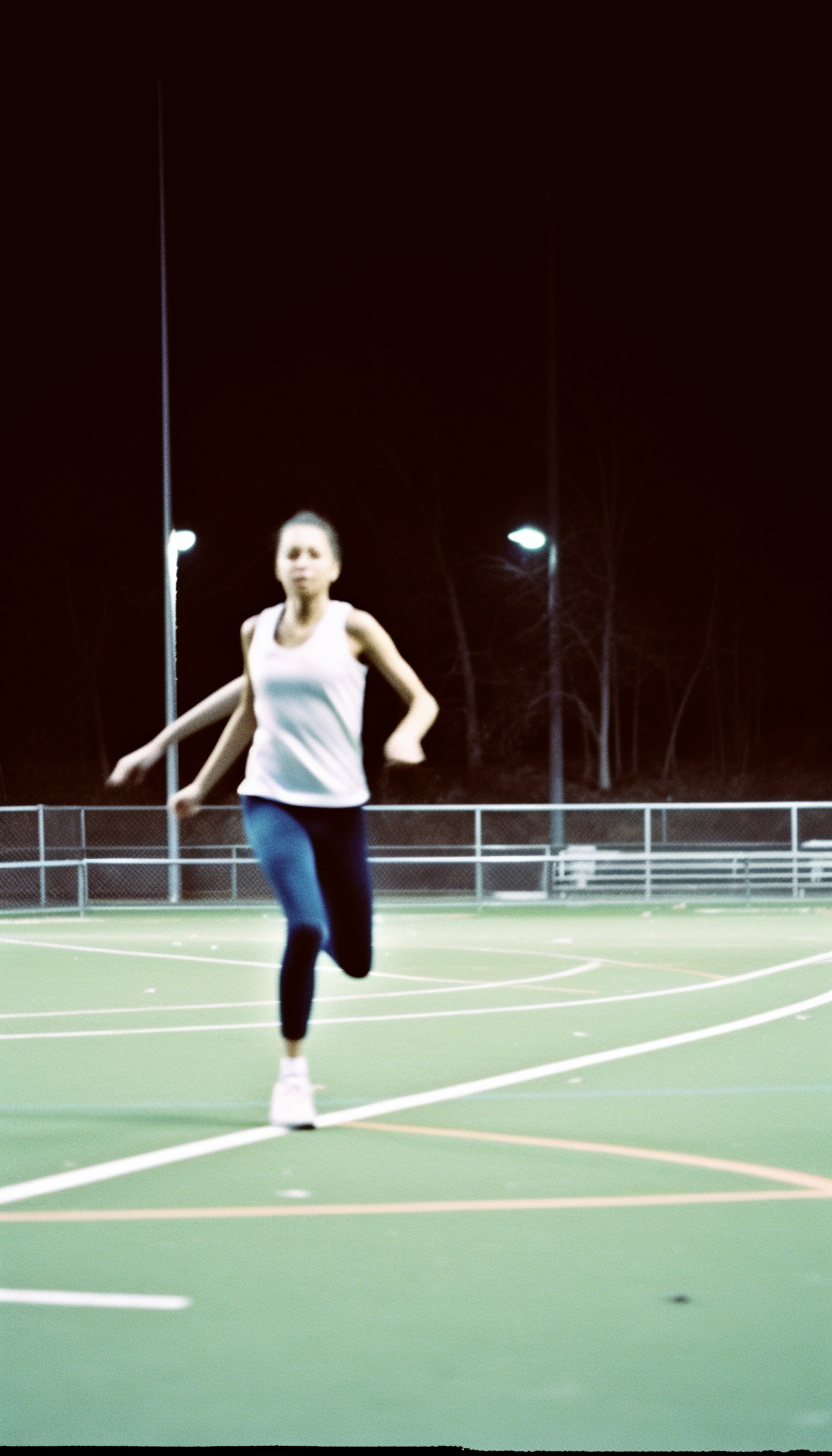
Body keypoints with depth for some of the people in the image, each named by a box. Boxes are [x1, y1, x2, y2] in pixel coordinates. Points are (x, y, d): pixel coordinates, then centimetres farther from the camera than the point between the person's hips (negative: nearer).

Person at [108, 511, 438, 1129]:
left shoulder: (353, 627, -4)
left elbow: (421, 698, -2)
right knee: (304, 927, -24)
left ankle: (322, 927, 42)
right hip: (271, 800, 0)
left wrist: (408, 735, -24)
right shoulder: (257, 631, 4)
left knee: (355, 961, 3)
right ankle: (293, 1072, -9)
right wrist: (203, 786, 23)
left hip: (339, 806, 0)